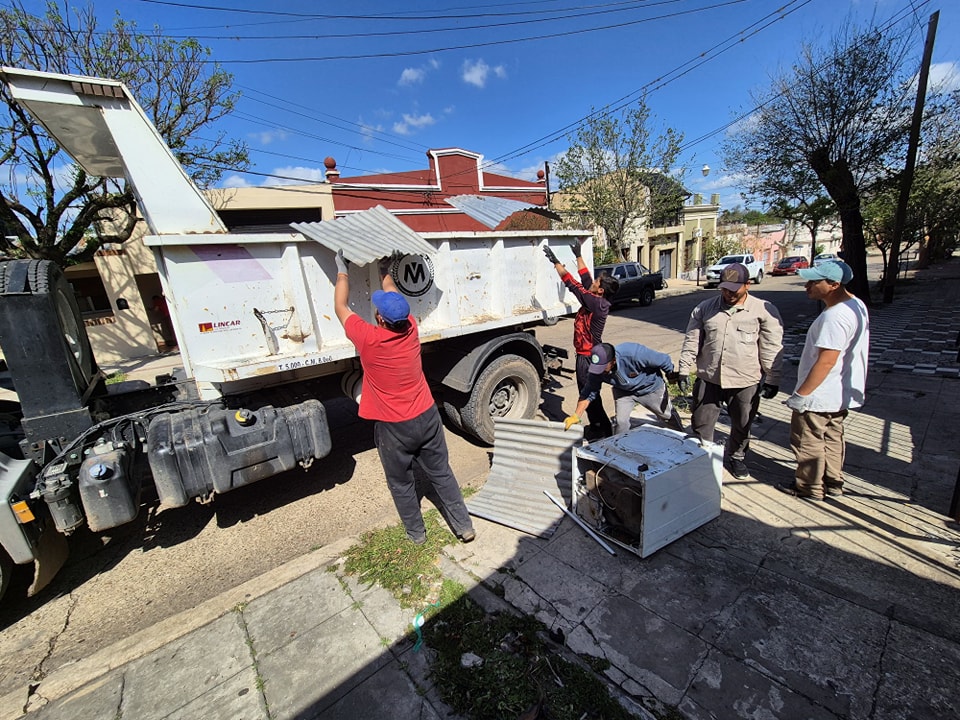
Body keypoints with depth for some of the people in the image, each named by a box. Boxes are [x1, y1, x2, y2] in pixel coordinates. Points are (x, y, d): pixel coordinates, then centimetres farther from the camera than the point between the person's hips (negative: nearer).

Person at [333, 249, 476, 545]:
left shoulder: (368, 339, -23)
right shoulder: (410, 329, -11)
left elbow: (340, 307, -5)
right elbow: (394, 299, 11)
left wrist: (342, 271, 7)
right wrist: (385, 271, 22)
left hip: (394, 428, -4)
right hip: (427, 417, 4)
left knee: (401, 484, 19)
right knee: (441, 473, 19)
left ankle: (416, 533, 38)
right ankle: (464, 526, 32)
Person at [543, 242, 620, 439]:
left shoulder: (596, 303, -23)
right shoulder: (598, 301, 2)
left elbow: (573, 284, -23)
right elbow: (585, 278, 14)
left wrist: (556, 262, -19)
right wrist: (578, 256, 21)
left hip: (588, 356, -10)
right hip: (591, 354, 10)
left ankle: (600, 430, 16)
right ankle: (598, 426, 33)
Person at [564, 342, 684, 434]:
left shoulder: (634, 353, -44)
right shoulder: (596, 370, -30)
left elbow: (664, 360, -27)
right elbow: (588, 393, -21)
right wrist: (576, 416, -31)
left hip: (650, 388, -2)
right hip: (623, 391, 2)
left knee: (668, 416, 19)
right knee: (621, 422, -10)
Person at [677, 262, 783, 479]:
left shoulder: (764, 310, -3)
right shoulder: (705, 308, 2)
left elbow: (772, 348, -2)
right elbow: (691, 342, 3)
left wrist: (771, 379, -3)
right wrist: (683, 370, 0)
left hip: (746, 382, -1)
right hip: (708, 379, 1)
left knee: (742, 425, 17)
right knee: (702, 424, 10)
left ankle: (735, 457, 41)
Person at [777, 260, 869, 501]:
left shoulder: (835, 316, -28)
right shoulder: (857, 305, 6)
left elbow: (826, 362, -28)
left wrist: (801, 394, -21)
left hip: (819, 396, -10)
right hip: (841, 393, 10)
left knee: (808, 442, 7)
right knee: (832, 438, 22)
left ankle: (809, 488, 23)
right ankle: (833, 483, 37)